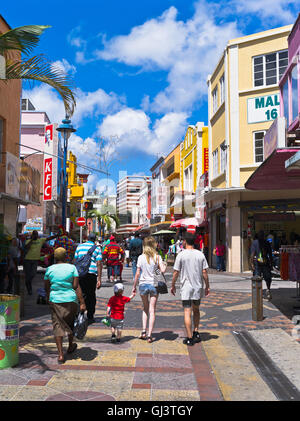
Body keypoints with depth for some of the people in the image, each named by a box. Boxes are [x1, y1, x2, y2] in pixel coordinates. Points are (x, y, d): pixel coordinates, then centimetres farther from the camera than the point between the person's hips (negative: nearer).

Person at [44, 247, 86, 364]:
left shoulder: (50, 269, -1)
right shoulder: (72, 268, -5)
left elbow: (47, 288, 6)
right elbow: (76, 286, -10)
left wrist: (48, 301, 23)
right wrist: (82, 303, -9)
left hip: (55, 300, 0)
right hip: (71, 300, 0)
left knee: (58, 326, 4)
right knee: (71, 322, 22)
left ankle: (60, 355, -2)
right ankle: (70, 346, 40)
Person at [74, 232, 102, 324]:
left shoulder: (80, 246, 12)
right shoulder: (97, 249, 5)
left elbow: (75, 261, 12)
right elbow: (99, 264, -2)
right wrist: (99, 279, -3)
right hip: (92, 273, -1)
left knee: (82, 294, 5)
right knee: (91, 295, 11)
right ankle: (90, 317, 17)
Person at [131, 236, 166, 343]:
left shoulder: (141, 257, -3)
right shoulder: (157, 257, -4)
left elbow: (138, 273, -2)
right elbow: (162, 270, -10)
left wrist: (134, 286, 6)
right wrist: (164, 265, 12)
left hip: (143, 284, 1)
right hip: (154, 285, -1)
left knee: (145, 308, 19)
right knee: (152, 310, 4)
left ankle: (144, 331, 9)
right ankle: (149, 335, 1)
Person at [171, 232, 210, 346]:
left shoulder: (181, 255, -8)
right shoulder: (200, 254, 0)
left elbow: (176, 272, -5)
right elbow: (204, 272, 0)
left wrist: (173, 286, 8)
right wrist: (207, 286, 10)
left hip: (186, 288, -3)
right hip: (198, 287, 4)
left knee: (187, 312, -1)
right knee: (196, 310, 21)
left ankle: (189, 338, -1)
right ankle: (196, 333, 23)